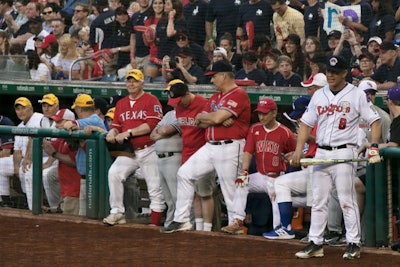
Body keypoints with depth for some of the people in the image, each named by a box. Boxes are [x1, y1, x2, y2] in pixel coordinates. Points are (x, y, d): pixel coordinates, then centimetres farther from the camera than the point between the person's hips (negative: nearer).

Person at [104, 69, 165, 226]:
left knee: (155, 188, -4)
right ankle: (117, 213, -13)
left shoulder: (151, 101, -4)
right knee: (114, 173, -18)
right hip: (129, 151, 5)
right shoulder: (121, 104, 16)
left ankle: (154, 223, 1)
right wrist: (112, 133, -7)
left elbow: (152, 125, -15)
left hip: (148, 150, -5)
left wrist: (128, 133, -19)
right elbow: (116, 126, 18)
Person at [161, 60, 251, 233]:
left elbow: (217, 118, -21)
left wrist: (201, 117, 0)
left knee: (230, 192, -7)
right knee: (184, 173, 5)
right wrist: (220, 119, -8)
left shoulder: (239, 95, -10)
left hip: (229, 148, -9)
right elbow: (201, 123, 11)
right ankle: (181, 220, 8)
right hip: (210, 146, 9)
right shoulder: (215, 97, 20)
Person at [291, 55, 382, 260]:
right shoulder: (319, 95, 12)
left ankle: (354, 244, -2)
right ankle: (315, 244, 11)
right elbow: (306, 123, 14)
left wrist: (374, 148, -15)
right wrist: (299, 149, 2)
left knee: (347, 200, -7)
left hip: (344, 153, -5)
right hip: (321, 154, 5)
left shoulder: (356, 95, -1)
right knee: (318, 201, 6)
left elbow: (374, 121, -3)